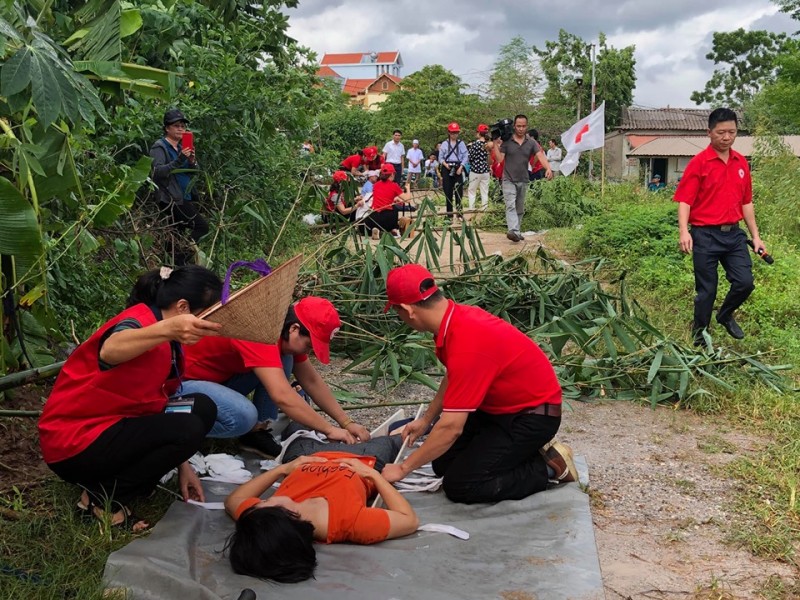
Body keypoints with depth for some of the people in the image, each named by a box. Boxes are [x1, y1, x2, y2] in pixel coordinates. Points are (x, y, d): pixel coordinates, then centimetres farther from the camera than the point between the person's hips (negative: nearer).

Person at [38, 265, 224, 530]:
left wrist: (181, 464, 9)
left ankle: (128, 473, 4)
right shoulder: (141, 320, -22)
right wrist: (167, 329, -65)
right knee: (188, 428, -23)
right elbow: (110, 351, -47)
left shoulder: (169, 343, 6)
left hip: (111, 426, 9)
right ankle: (103, 497, -7)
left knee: (202, 408, 2)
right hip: (74, 442, -9)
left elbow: (159, 400, 13)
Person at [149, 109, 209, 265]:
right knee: (202, 226, -15)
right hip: (171, 199, -8)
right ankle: (180, 258, -11)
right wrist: (179, 161, -28)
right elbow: (156, 172, -19)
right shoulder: (159, 147, -6)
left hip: (186, 198, 8)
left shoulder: (182, 146, 17)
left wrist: (192, 161, -7)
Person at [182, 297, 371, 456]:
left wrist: (346, 423, -1)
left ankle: (258, 432, -3)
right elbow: (282, 396, -38)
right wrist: (330, 430, -30)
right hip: (182, 382, -9)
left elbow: (312, 381, 6)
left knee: (283, 360, -6)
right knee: (244, 416, -34)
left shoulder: (286, 332, -3)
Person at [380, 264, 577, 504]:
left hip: (532, 415, -9)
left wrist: (403, 468, -21)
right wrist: (426, 419, 23)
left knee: (459, 486, -10)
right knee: (443, 462, 9)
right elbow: (453, 379, 15)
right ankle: (524, 450, 15)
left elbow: (451, 427, -32)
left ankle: (546, 467, 1)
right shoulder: (457, 316, -6)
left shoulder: (466, 344, -34)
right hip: (501, 405, 9)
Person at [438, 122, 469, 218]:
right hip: (447, 169, 0)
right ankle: (449, 213, 8)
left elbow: (466, 156, 2)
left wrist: (461, 167, -10)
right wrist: (445, 164, -12)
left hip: (458, 168, 0)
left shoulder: (461, 144, 6)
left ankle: (459, 210, 0)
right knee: (448, 191, 1)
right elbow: (441, 157, 6)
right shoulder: (444, 144, 6)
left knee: (458, 190, -5)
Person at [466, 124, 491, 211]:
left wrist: (468, 148, 2)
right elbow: (489, 159, 6)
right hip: (485, 171, 4)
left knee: (471, 191, 5)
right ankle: (484, 210, 8)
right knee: (485, 192, 8)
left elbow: (470, 157, -11)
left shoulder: (475, 144, -12)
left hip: (475, 171, -4)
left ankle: (471, 209, 0)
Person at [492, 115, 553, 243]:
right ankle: (513, 231, -32)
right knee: (511, 206, -18)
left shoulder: (531, 142, 0)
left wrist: (548, 168, -30)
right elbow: (499, 159, -7)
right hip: (509, 180, -3)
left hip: (523, 181, 4)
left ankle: (517, 231, 24)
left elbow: (540, 155, -13)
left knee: (520, 209, 12)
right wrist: (496, 146, -21)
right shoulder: (506, 141, -5)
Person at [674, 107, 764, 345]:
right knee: (706, 290, 2)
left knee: (745, 283, -1)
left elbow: (746, 202, 15)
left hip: (734, 234, 5)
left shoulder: (741, 163, 9)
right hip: (706, 236, -5)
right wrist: (683, 231, -28)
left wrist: (755, 236, 14)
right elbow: (684, 200, -12)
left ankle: (725, 315, 29)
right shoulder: (698, 163, -7)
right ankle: (699, 337, 20)